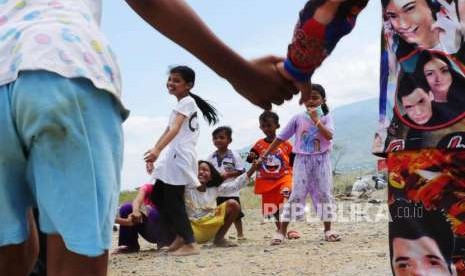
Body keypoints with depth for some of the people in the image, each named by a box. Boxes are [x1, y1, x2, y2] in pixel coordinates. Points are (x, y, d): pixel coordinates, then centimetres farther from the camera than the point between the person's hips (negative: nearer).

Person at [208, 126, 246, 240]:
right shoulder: (211, 157, 4)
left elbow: (241, 171, -7)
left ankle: (240, 234, 18)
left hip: (231, 191, -3)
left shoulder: (234, 155, -5)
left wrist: (228, 174, -16)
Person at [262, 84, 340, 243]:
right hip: (302, 160, 0)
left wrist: (316, 120, -18)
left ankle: (328, 230, 14)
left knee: (324, 193, 3)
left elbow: (329, 136, -17)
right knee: (296, 194, -5)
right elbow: (281, 138, 5)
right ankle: (282, 231, -3)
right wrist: (265, 155, 3)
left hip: (321, 160, 0)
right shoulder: (298, 118, 3)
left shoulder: (325, 118, 1)